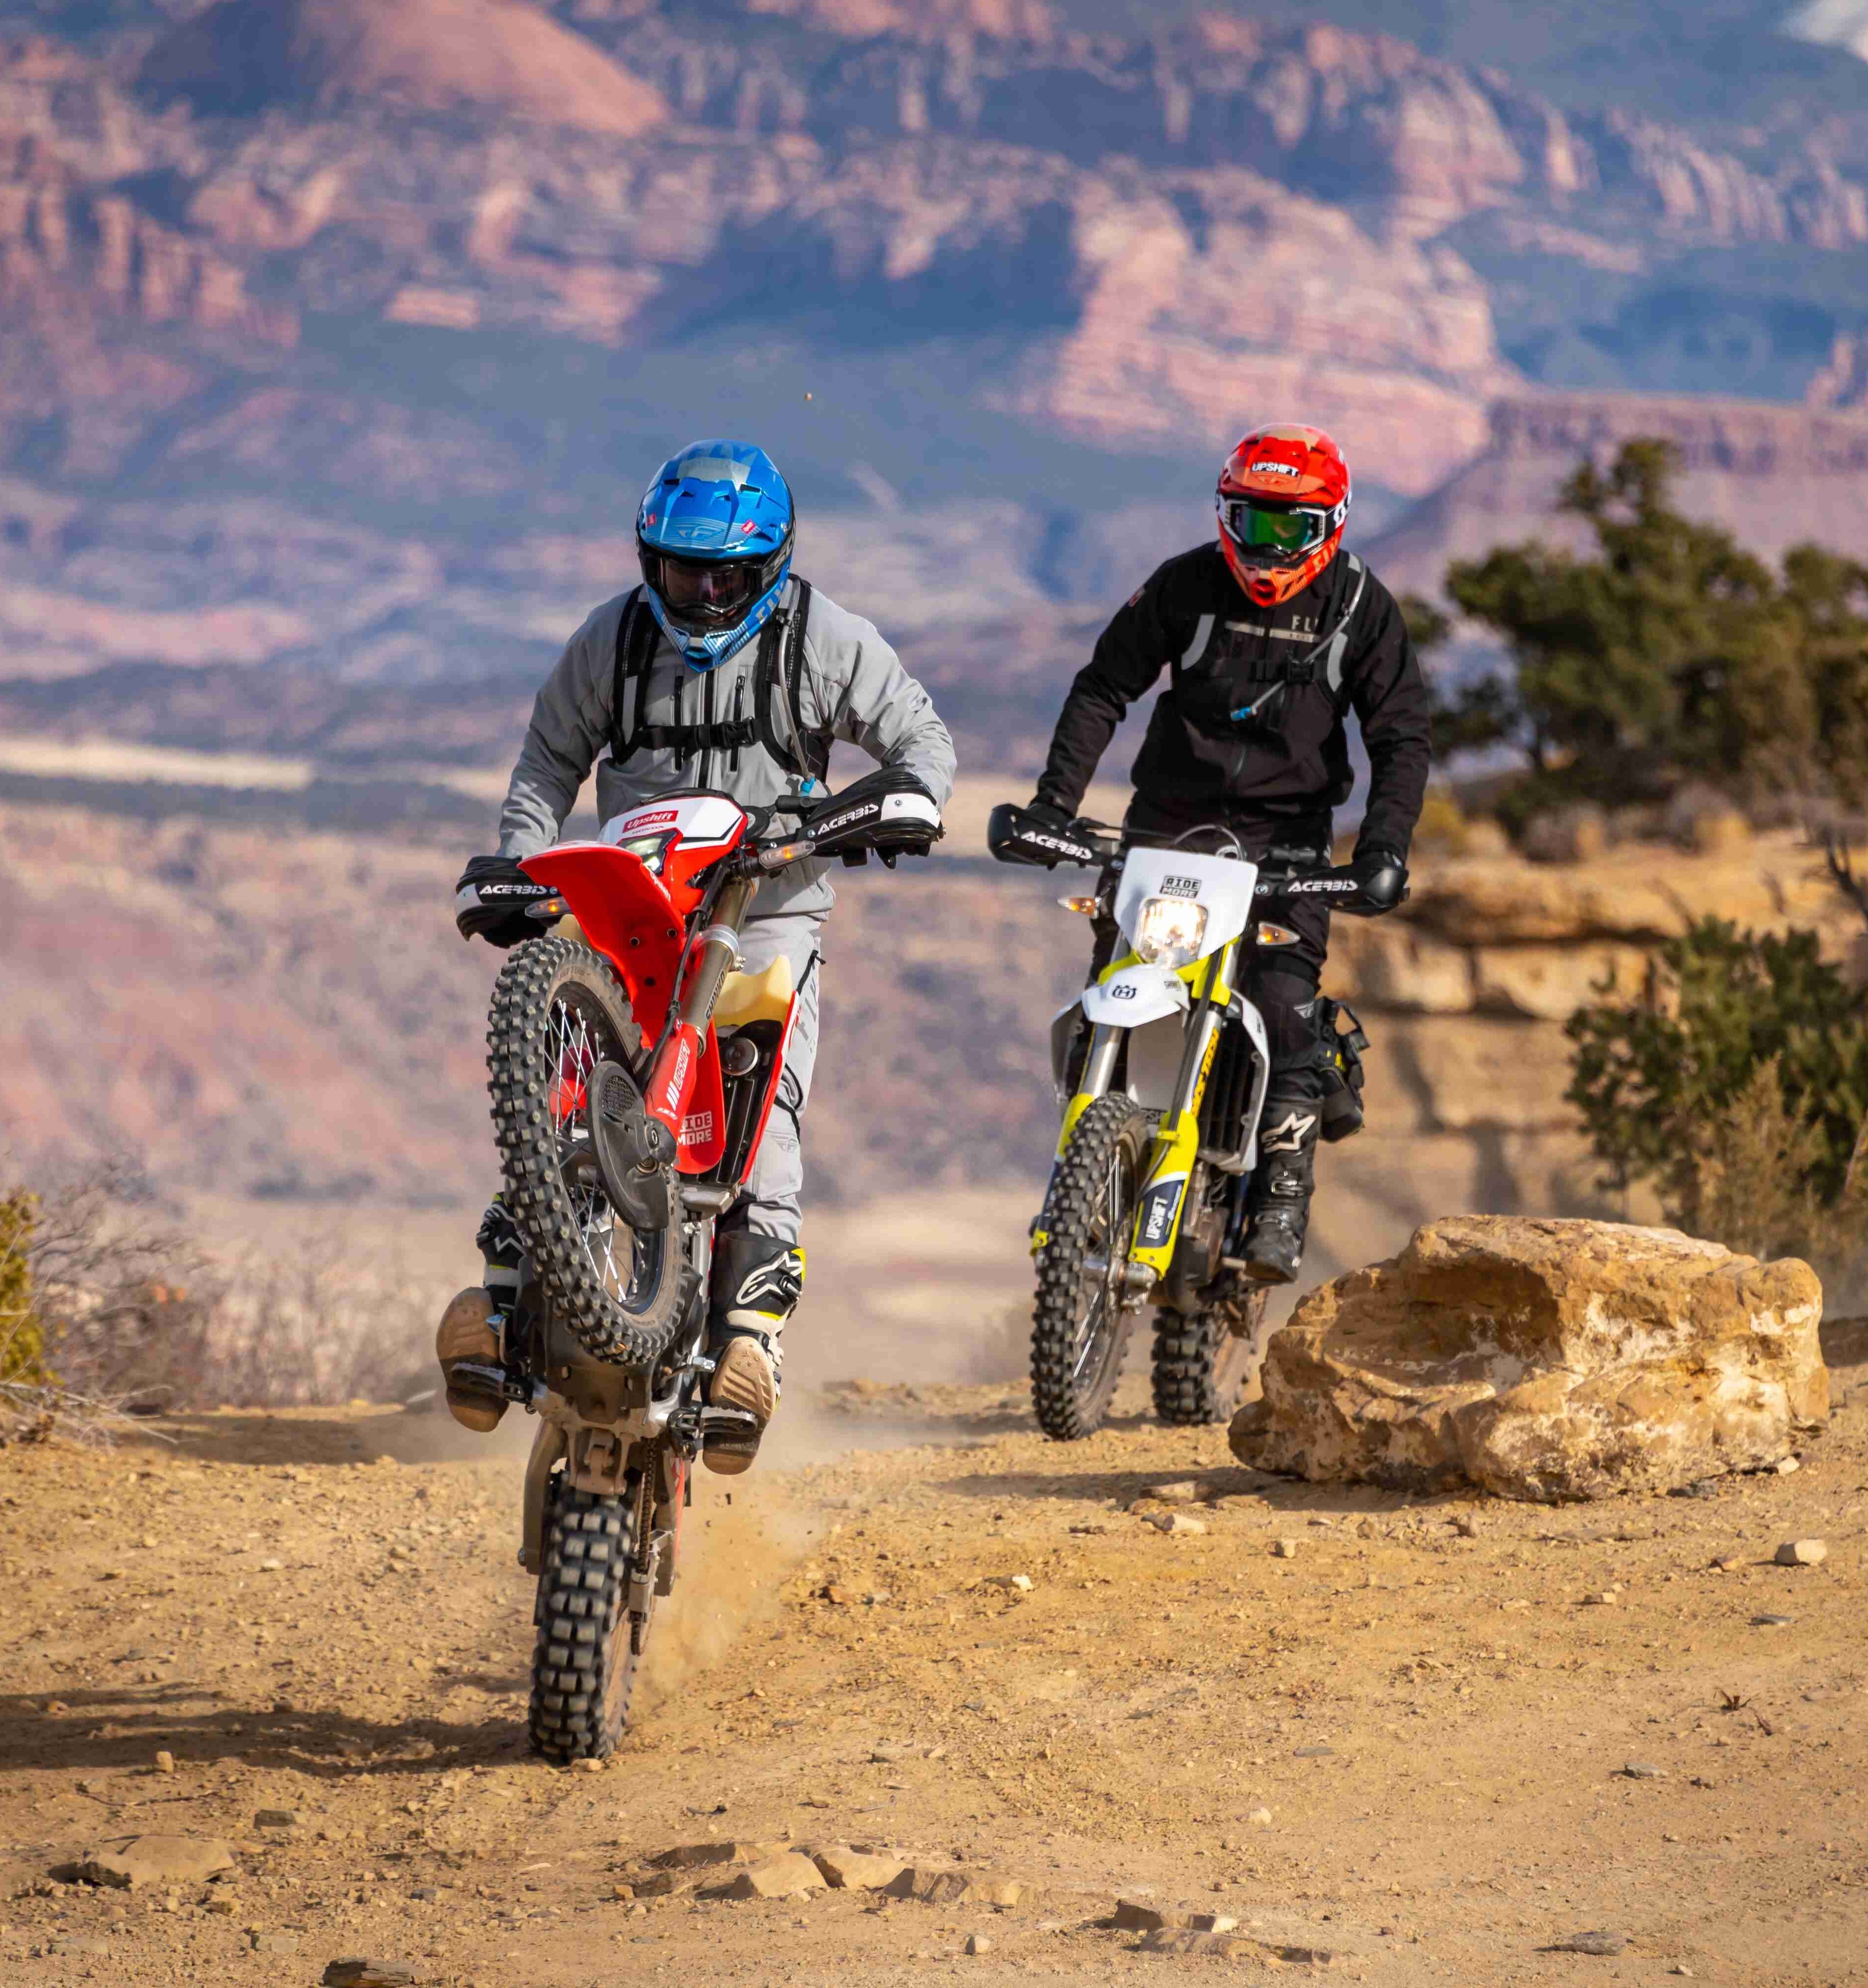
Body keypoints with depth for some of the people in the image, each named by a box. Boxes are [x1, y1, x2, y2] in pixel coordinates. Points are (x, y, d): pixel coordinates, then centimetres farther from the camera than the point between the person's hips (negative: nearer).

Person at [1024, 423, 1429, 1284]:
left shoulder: (1361, 608, -3)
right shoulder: (1186, 585, -3)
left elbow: (1402, 736, -1)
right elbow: (1103, 688, 1)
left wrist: (1384, 842, -16)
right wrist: (1055, 798, -10)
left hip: (1285, 831, -1)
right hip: (1169, 817, 1)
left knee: (1286, 1008, -17)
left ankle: (1282, 1194, -10)